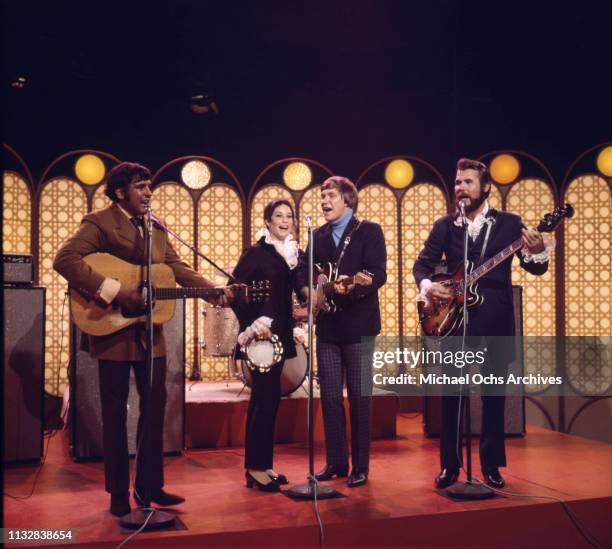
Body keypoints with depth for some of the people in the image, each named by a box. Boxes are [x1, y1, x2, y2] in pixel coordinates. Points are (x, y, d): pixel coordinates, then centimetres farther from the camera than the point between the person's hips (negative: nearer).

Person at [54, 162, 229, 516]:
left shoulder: (157, 229, 13)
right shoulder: (99, 223, -9)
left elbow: (178, 267, 10)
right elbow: (65, 259, -22)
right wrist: (115, 291, -26)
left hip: (151, 332, 7)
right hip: (114, 332, -6)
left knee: (156, 407, 10)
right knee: (116, 412, 4)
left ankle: (150, 486, 23)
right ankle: (119, 494, 17)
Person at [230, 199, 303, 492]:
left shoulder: (292, 253, 12)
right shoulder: (256, 252, -9)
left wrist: (292, 327, 11)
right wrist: (252, 324, -17)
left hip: (280, 335, 7)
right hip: (261, 335, -7)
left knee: (266, 397, 11)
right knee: (267, 397, -7)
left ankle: (260, 464, 20)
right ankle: (256, 467, 3)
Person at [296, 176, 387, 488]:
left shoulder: (369, 231, -2)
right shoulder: (318, 235, 15)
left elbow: (378, 274, -13)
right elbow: (303, 269, 12)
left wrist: (353, 286, -30)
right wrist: (307, 290, -8)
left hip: (358, 324, -5)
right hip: (327, 325, 5)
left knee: (360, 396, 2)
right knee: (330, 396, 8)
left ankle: (360, 466, 12)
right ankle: (336, 462, 19)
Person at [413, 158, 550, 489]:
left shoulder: (509, 223, 5)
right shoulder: (444, 226, 8)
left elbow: (535, 268, 0)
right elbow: (422, 263, 5)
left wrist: (537, 251, -23)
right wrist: (427, 285, -16)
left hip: (496, 320, 0)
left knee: (494, 395, 6)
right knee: (451, 394, 3)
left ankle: (491, 465, 19)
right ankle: (450, 465, 14)